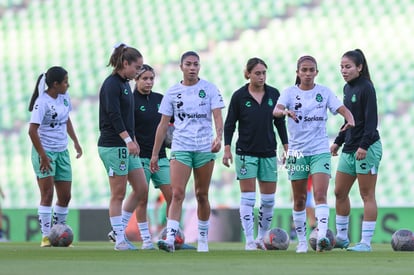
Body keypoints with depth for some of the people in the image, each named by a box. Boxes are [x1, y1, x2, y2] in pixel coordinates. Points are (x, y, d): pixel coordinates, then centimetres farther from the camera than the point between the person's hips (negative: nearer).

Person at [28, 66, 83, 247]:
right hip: (44, 151, -7)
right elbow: (32, 131, -22)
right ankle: (46, 237, -11)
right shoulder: (42, 102, -18)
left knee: (65, 196, 6)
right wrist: (43, 156, -23)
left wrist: (76, 142, 18)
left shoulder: (64, 96, 6)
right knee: (47, 194, -12)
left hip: (62, 152, 7)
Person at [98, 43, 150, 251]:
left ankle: (119, 230, 15)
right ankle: (119, 239, 0)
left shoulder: (124, 84, 16)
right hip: (113, 146, -9)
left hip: (127, 146, 9)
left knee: (141, 189, 8)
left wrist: (133, 140, 21)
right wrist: (128, 140, -27)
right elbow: (114, 115, -21)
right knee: (118, 194, -4)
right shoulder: (111, 84, -12)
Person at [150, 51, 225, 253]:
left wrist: (218, 137, -24)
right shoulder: (172, 92, 5)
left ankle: (203, 239, 21)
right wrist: (155, 154, 6)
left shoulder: (209, 89, 3)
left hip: (205, 148, 0)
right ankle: (170, 238, -22)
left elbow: (217, 117, -4)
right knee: (177, 194, -13)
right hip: (180, 148, 0)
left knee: (202, 195, 8)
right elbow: (163, 124, 8)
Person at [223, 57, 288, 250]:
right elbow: (229, 124, 0)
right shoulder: (239, 96, -4)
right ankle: (249, 240, -5)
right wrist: (227, 149, -8)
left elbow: (280, 123, 11)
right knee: (248, 198, -6)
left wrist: (287, 148, 7)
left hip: (268, 153, 3)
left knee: (269, 200, 4)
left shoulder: (274, 94, 4)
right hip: (246, 153, -3)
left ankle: (261, 238, 18)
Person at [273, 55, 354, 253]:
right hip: (297, 151, 1)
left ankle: (321, 237, -27)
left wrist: (350, 121, -28)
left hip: (320, 150, -1)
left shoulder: (324, 92, 3)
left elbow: (343, 110, -6)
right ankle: (301, 241, 19)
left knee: (320, 195, -17)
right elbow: (276, 110, -16)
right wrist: (286, 112, -39)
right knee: (299, 200, 8)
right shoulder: (290, 93, 1)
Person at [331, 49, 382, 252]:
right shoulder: (348, 88, 13)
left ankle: (366, 242, -3)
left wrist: (364, 145, -24)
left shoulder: (366, 88, -12)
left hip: (367, 148, -9)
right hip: (350, 148, 9)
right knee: (339, 192, 11)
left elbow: (371, 120, -17)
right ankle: (342, 237, 21)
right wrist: (338, 142, 21)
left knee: (367, 195, -5)